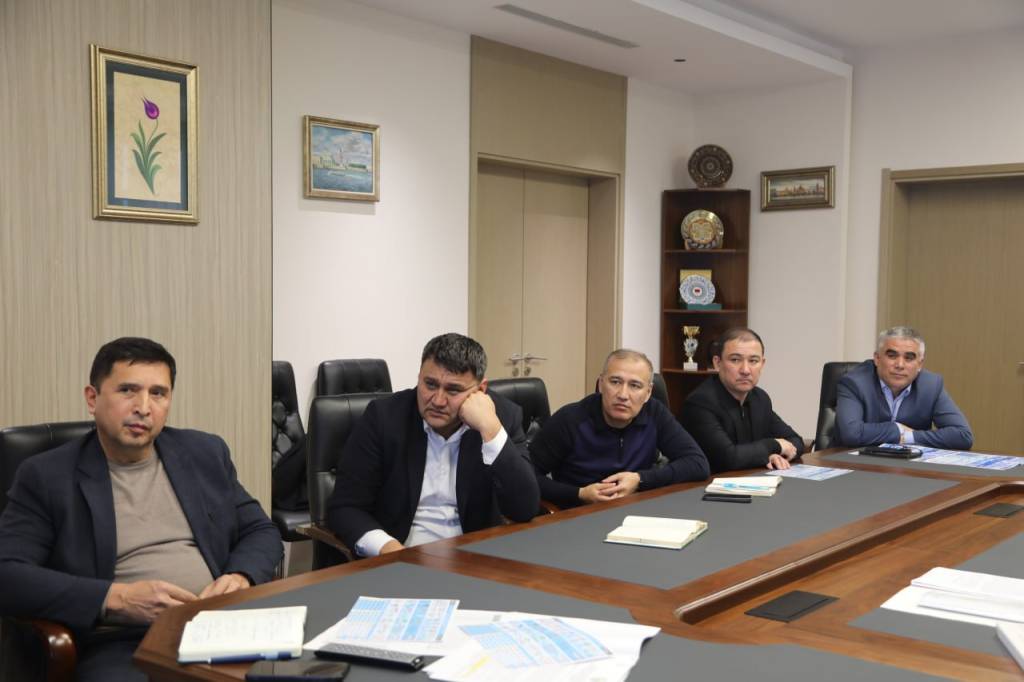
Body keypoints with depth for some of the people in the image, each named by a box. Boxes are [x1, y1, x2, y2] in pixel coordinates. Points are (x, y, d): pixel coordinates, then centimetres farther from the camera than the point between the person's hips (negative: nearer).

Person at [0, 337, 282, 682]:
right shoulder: (46, 476, 3)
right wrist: (116, 597, -16)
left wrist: (241, 578, -5)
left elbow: (262, 533, 18)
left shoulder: (206, 454, 14)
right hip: (119, 645, -3)